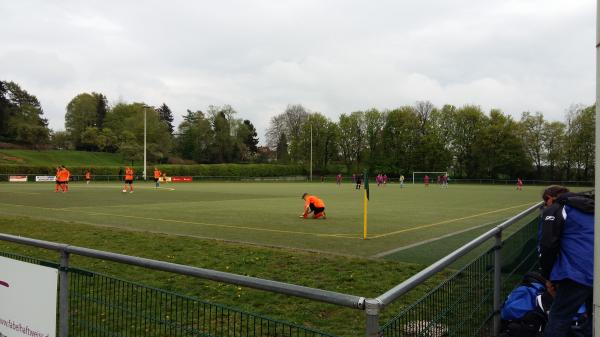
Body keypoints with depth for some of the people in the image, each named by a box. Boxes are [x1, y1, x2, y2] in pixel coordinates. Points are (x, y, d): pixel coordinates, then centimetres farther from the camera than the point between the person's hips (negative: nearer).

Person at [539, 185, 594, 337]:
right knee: (592, 324, 18)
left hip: (579, 274, -7)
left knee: (558, 320, -2)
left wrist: (549, 277, 4)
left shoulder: (553, 210, 2)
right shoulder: (589, 209, 25)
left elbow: (547, 246, -8)